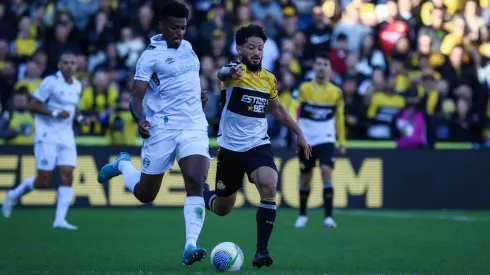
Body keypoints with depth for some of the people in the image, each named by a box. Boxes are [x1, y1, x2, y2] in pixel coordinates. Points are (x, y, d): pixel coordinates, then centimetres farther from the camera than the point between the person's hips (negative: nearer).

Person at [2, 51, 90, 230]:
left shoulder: (77, 86, 10)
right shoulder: (50, 82, -11)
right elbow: (32, 106, -12)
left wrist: (80, 118, 6)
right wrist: (55, 113, -21)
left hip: (66, 137, 6)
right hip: (47, 136, -6)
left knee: (67, 177, -9)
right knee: (43, 181, -6)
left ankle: (60, 220, -9)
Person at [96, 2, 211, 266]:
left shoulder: (187, 47, 11)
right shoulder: (151, 55, -10)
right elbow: (136, 98, -14)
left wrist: (198, 95, 13)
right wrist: (141, 119, -33)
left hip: (194, 127, 4)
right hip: (162, 129, -4)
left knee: (195, 183, -18)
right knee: (145, 194, 8)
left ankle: (190, 246, -23)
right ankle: (122, 165, 40)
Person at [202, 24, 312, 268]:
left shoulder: (269, 79, 6)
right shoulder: (235, 70, -11)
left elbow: (277, 108, 25)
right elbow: (222, 74, -38)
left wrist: (299, 133, 23)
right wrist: (229, 73, -62)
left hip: (258, 145, 3)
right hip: (230, 147, -3)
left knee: (269, 186, -26)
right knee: (222, 209, 8)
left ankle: (262, 250, -21)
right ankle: (203, 193, 46)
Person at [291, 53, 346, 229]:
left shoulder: (336, 92, 3)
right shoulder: (304, 89, 1)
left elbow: (340, 118, 11)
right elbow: (296, 112, 2)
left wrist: (342, 142, 9)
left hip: (326, 140, -1)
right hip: (307, 140, 1)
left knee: (326, 171, -19)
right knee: (306, 177, 8)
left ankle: (328, 216, -20)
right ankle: (302, 215, 27)